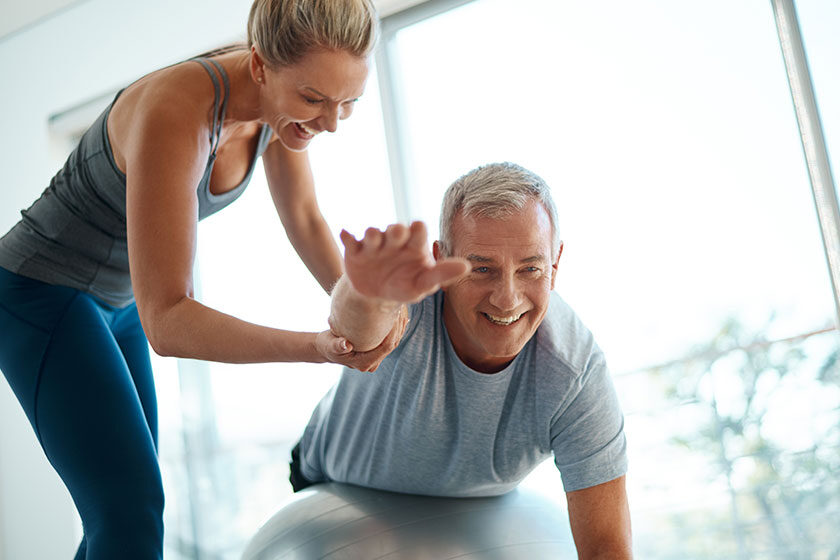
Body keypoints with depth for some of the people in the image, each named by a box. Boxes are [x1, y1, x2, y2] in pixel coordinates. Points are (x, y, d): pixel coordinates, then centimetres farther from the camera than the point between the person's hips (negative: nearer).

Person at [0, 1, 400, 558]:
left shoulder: (285, 96, -12)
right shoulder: (175, 116, -36)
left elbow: (305, 220, 3)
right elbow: (164, 323, -36)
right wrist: (318, 347, -46)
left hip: (115, 299, 8)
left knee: (127, 505, 14)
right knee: (132, 511, -17)